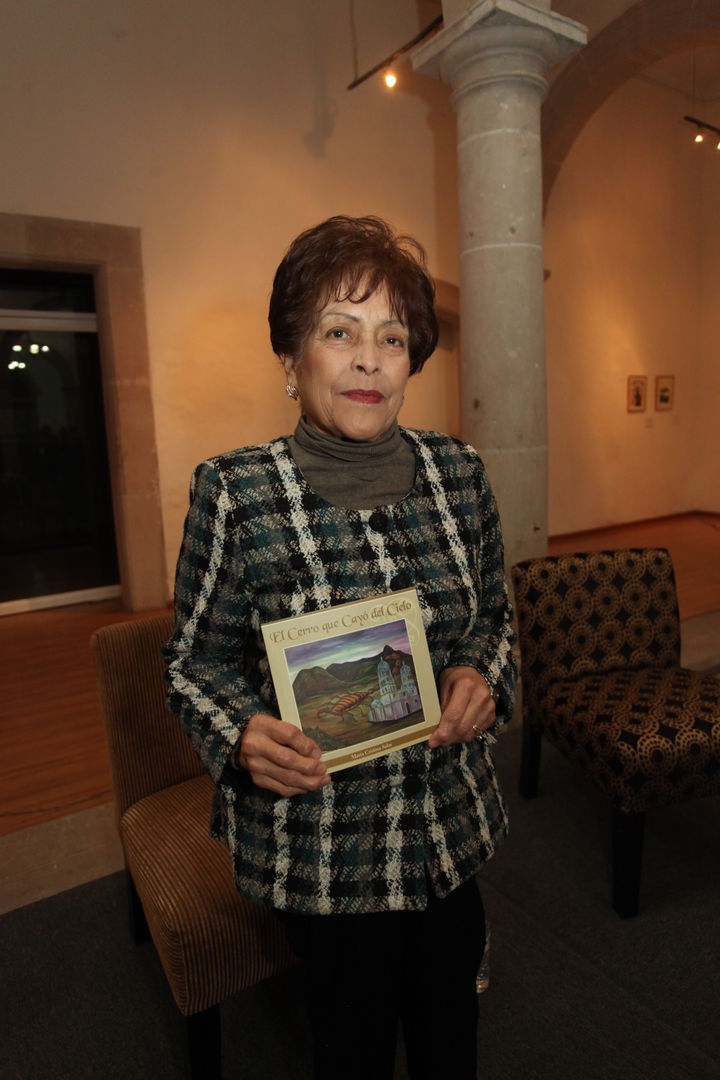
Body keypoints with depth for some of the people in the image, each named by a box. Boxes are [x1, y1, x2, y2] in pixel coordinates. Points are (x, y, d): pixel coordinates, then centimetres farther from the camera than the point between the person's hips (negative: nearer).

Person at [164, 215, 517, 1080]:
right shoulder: (235, 491, -16)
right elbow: (197, 658, -6)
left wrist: (482, 675, -12)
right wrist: (241, 734, -25)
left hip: (450, 822, 4)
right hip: (316, 839, -3)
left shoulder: (458, 472, -5)